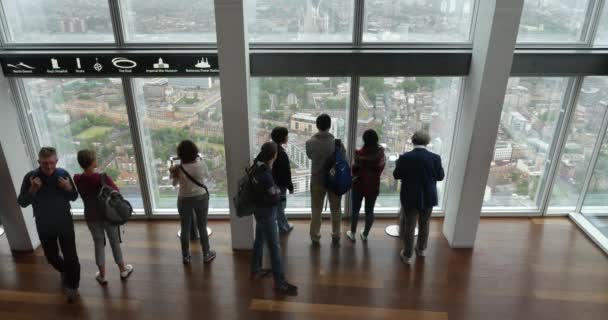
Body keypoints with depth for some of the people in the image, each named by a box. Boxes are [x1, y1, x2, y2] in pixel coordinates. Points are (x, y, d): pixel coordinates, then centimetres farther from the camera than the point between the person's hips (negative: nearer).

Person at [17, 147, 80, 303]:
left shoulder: (63, 174, -11)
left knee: (70, 256, 1)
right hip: (44, 226, 1)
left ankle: (72, 285, 20)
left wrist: (68, 188, -23)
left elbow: (74, 197, -1)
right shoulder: (30, 177, -12)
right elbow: (22, 203, -8)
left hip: (65, 223, -1)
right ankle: (64, 271, 50)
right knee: (51, 255, 19)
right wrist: (33, 189, -26)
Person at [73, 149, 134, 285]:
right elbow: (116, 192, -11)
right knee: (115, 242, 14)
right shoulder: (102, 178, -23)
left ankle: (102, 276, 25)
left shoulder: (77, 179, -9)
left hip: (91, 217, 3)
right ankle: (123, 270, 29)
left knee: (99, 244, 17)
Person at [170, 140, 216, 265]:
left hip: (184, 200, -1)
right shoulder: (201, 164, -14)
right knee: (202, 227, 13)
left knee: (185, 229, 14)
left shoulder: (179, 169, -16)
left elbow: (174, 183, 0)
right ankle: (206, 254, 25)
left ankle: (186, 256, 26)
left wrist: (172, 172, 14)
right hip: (201, 198, 1)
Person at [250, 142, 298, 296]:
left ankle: (255, 269, 42)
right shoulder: (265, 176, -31)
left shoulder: (259, 166, -6)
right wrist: (278, 190, -2)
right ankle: (280, 282, 8)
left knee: (259, 240, 24)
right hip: (266, 212, -10)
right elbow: (275, 198, -22)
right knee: (274, 247, -1)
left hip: (260, 209, 10)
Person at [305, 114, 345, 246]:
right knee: (335, 210, 17)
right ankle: (336, 236, 28)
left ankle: (315, 237, 24)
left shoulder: (310, 142, -13)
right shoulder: (337, 143, -15)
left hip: (317, 180, 0)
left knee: (316, 210, 15)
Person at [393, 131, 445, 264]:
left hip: (410, 198, -2)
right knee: (424, 225, 22)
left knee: (409, 227, 11)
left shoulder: (405, 157, -16)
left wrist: (400, 162, 9)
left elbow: (396, 175, -6)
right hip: (428, 198, 2)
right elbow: (440, 176, 0)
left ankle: (407, 255, 20)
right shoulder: (435, 158, -12)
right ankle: (421, 249, 40)